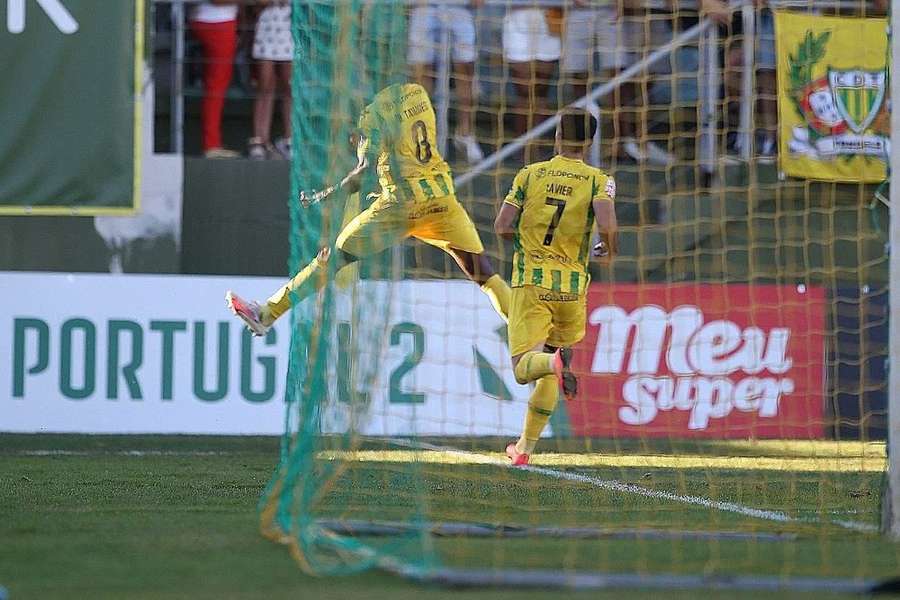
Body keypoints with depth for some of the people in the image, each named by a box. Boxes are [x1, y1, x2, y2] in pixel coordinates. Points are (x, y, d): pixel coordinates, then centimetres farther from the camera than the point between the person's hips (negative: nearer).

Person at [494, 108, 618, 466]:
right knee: (549, 374, 17)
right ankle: (525, 449, 19)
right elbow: (607, 225, -18)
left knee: (524, 367, -7)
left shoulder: (530, 174, 3)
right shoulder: (598, 181, -1)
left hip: (530, 280, -1)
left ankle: (557, 362, -41)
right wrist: (608, 250, 5)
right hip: (572, 285, 1)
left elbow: (502, 227, -2)